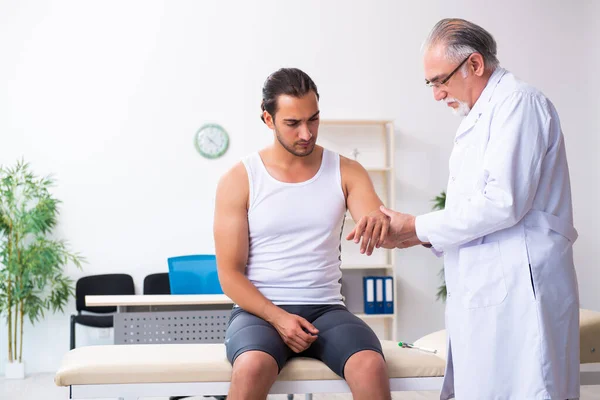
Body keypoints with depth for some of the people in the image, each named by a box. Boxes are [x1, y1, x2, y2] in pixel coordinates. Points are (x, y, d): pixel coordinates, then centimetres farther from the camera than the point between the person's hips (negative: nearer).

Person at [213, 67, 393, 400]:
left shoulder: (346, 172, 6)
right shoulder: (239, 180, 0)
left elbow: (377, 229, -8)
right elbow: (230, 274, -2)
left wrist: (381, 220, -34)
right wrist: (278, 318, -17)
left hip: (326, 309, 2)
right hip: (260, 310, -2)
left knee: (371, 366, -29)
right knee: (252, 367, -35)